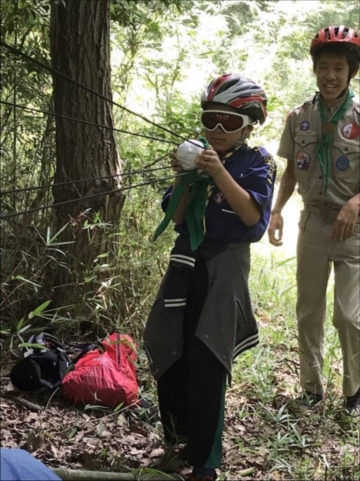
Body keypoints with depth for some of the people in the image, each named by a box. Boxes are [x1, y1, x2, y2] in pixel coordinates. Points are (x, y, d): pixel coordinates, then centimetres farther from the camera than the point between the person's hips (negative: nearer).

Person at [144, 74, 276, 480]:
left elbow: (253, 217, -17)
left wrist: (219, 174, -24)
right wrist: (184, 180, -13)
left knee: (206, 361, -6)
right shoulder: (196, 157, 6)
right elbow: (177, 218, 3)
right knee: (168, 351, 8)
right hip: (188, 260, 5)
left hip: (226, 264, -5)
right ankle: (180, 433, 32)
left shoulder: (258, 162, -4)